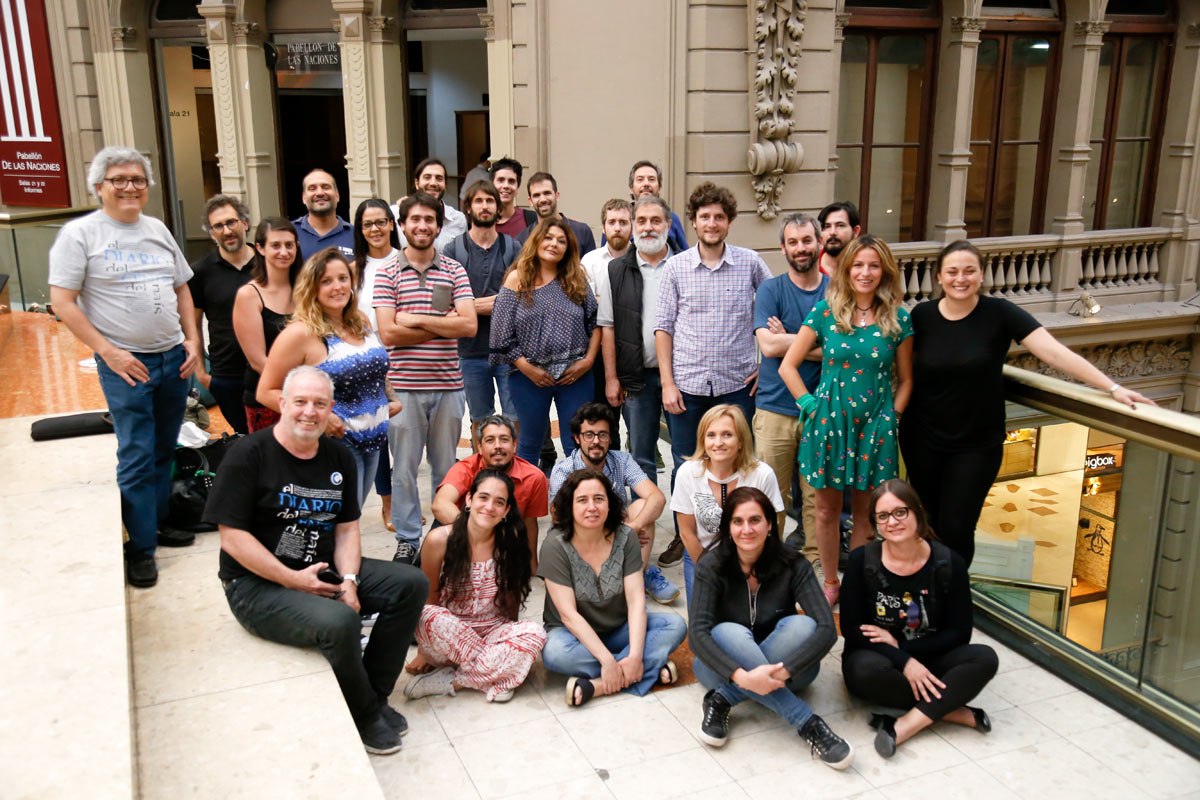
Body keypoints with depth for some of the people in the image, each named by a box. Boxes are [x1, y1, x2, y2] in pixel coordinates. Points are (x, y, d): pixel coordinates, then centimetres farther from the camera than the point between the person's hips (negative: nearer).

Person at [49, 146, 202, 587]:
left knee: (165, 450, 13)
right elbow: (62, 301, -10)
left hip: (174, 358, 5)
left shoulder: (157, 230, 11)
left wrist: (192, 339, 6)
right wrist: (108, 350, -17)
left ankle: (159, 520, 29)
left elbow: (181, 288, 17)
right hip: (125, 364, -5)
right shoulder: (79, 233, -6)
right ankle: (140, 546, 8)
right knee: (137, 457, -3)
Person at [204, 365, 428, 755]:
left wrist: (348, 580, -9)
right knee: (340, 621, -33)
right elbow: (233, 538, -16)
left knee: (412, 583, -8)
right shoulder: (249, 455, -12)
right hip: (258, 585, -7)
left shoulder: (338, 457, 8)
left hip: (325, 570, 7)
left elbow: (347, 528, 9)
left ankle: (374, 693, 3)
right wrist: (294, 580, -18)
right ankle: (365, 716, -4)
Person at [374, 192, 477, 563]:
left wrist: (415, 320, -11)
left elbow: (469, 326, -7)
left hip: (448, 384, 1)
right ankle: (407, 540, 18)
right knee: (404, 468, 5)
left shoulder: (454, 271, 6)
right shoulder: (388, 274, 2)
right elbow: (388, 334, -9)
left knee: (445, 467, 11)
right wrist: (443, 324, -9)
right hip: (404, 385, -1)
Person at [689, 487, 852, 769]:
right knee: (729, 632, -34)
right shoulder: (712, 566, -15)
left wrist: (780, 672, -39)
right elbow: (697, 632, -27)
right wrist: (741, 676, -42)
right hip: (726, 668, -1)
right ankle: (808, 724, -34)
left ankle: (724, 699, -25)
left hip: (782, 667, 1)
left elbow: (827, 629, -25)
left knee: (802, 625, -29)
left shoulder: (792, 565, -14)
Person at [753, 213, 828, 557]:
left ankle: (817, 564, 20)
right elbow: (768, 345, -11)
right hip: (776, 409, -1)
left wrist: (789, 343, -9)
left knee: (818, 496, 6)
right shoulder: (770, 290, 3)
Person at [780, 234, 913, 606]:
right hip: (830, 420, 0)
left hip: (875, 426, 1)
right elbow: (787, 366, 0)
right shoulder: (826, 312, -3)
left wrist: (891, 418, -1)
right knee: (827, 508, 10)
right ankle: (830, 582, 28)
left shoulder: (898, 319, 0)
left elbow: (905, 379, 9)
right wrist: (810, 405, -6)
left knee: (864, 511, 10)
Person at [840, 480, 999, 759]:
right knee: (866, 670, -36)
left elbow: (960, 632, -5)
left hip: (928, 659, 2)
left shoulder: (948, 563, -8)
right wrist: (904, 662, -23)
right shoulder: (862, 560, -10)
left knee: (985, 658, -25)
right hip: (877, 655, -1)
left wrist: (899, 645, -15)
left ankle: (907, 725, -30)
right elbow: (850, 628, -11)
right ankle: (954, 712, -20)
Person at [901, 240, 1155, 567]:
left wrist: (1113, 387, -22)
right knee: (929, 523, 11)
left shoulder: (999, 313, -10)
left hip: (977, 445, -2)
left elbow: (1055, 352, -17)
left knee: (956, 528, -4)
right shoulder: (922, 316, -4)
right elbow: (906, 369, 5)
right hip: (923, 441, 2)